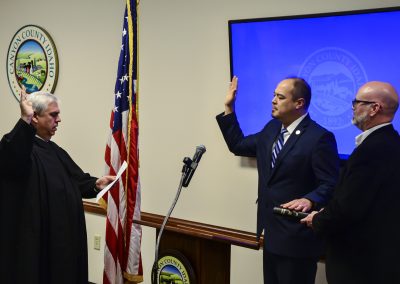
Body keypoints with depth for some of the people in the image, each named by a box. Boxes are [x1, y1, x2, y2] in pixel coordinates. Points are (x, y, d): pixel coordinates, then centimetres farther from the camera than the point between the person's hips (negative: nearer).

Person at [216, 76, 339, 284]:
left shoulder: (319, 137, -17)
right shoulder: (272, 128, 9)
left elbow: (330, 185, -18)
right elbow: (238, 145, 17)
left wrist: (309, 200, -38)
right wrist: (229, 108, 12)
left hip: (297, 237, -8)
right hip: (272, 232, 8)